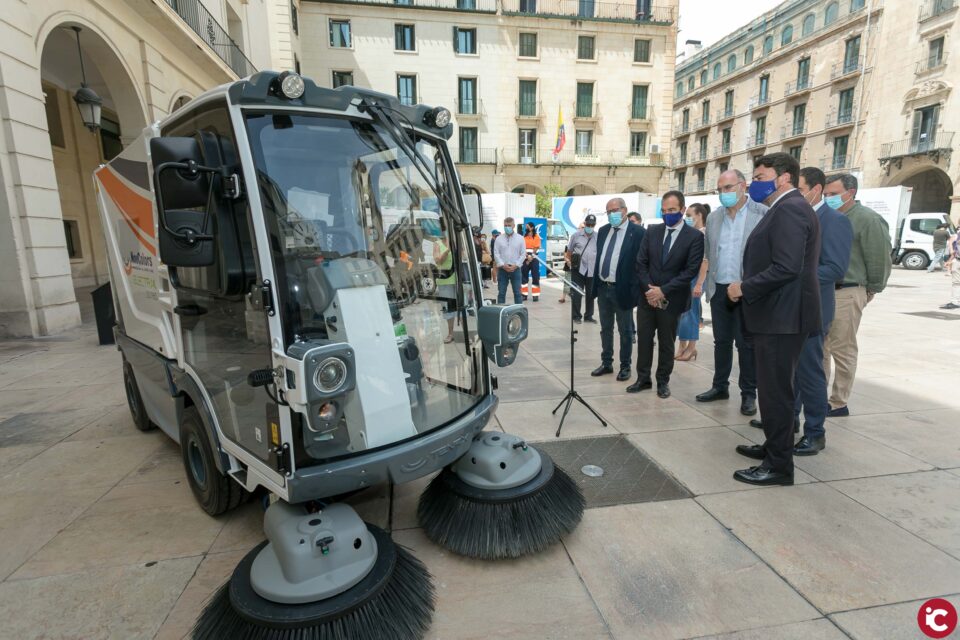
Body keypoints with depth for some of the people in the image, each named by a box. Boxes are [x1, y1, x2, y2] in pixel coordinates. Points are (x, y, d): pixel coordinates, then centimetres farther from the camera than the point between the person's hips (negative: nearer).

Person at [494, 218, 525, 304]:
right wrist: (503, 265, -11)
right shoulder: (499, 239, 6)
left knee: (517, 292, 3)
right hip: (502, 269, 1)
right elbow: (496, 253, 1)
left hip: (515, 269, 0)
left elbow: (523, 254, 2)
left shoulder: (520, 239, 5)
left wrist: (516, 265, -9)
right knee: (501, 292, 3)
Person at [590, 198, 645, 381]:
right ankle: (606, 363, 26)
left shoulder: (637, 232, -9)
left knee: (624, 331, 7)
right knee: (605, 329, 14)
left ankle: (625, 366, 20)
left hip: (622, 289, -6)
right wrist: (595, 283, 11)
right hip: (603, 287, 6)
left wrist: (635, 289, -14)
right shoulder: (603, 231, 9)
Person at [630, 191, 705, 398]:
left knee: (667, 343, 9)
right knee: (643, 340, 8)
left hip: (672, 299, -3)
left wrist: (663, 290, -17)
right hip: (647, 296, 3)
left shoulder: (695, 236, -6)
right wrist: (649, 289, -10)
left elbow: (691, 270, -12)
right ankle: (643, 378, 21)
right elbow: (641, 263, 2)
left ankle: (663, 381, 24)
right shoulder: (652, 232, 5)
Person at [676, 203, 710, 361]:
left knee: (690, 312, 0)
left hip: (694, 277, -7)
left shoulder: (705, 234, -10)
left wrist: (699, 284, -20)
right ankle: (682, 345, 19)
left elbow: (705, 261, -15)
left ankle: (691, 348, 13)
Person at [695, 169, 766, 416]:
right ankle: (720, 386, 26)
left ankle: (748, 394, 17)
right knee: (721, 341, 13)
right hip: (719, 290, 5)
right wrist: (708, 285, 8)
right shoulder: (714, 218, 10)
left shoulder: (762, 214, -6)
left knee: (746, 344, 4)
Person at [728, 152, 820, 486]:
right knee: (775, 387, 19)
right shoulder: (787, 208, 17)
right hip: (778, 313, 11)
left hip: (782, 316, -11)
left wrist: (744, 288, -15)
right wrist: (747, 287, 8)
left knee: (775, 390, -2)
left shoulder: (789, 208, -15)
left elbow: (786, 268, -25)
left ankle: (778, 465, 9)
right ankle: (774, 446, 33)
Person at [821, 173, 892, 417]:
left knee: (842, 350, 1)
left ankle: (839, 404, 11)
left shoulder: (868, 219, -9)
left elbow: (879, 259, -9)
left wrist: (872, 290, -1)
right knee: (819, 347, 13)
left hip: (846, 294, -7)